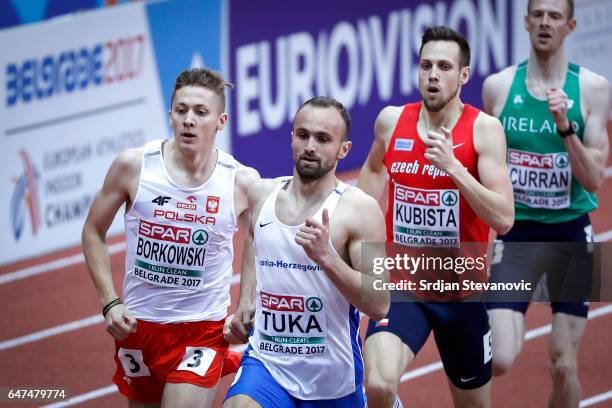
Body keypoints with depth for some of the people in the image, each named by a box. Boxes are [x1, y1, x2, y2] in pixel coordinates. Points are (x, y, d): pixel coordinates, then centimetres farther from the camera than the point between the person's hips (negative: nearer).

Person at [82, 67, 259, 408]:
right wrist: (109, 302, -4)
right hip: (137, 325, 2)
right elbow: (94, 231, 4)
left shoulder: (242, 182, -10)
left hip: (202, 330, -2)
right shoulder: (132, 166, -9)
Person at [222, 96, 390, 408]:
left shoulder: (359, 209, -10)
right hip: (266, 363, 2)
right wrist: (245, 303, 12)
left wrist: (325, 257, -26)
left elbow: (378, 305, -16)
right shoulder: (260, 195, 4)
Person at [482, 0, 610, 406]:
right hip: (515, 232, 0)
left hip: (570, 233, 0)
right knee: (498, 361, -13)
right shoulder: (498, 86, -1)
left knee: (564, 366, 1)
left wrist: (565, 126, -23)